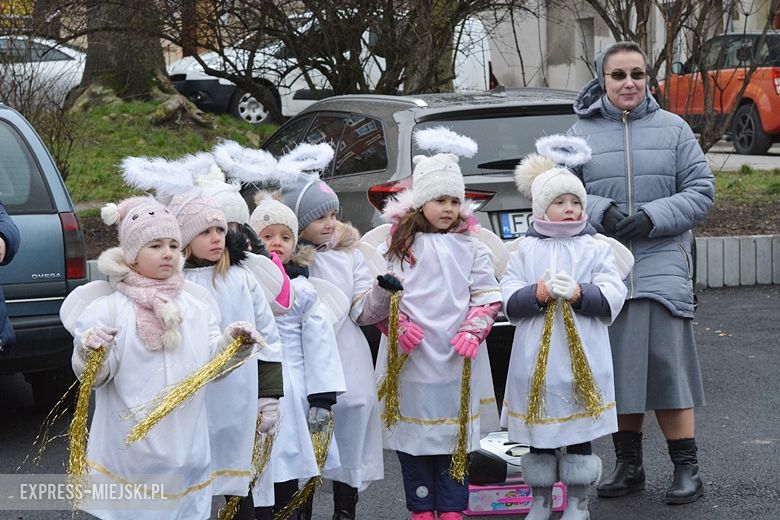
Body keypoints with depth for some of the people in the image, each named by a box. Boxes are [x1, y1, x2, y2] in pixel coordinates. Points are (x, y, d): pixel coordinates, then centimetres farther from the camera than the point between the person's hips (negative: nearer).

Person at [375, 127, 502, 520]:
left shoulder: (470, 247, 8)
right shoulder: (397, 244, 3)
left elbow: (487, 295, 5)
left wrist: (473, 330, -9)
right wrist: (398, 324, -13)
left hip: (456, 356, 1)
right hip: (410, 355, -1)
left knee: (453, 429, 5)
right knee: (414, 430, 4)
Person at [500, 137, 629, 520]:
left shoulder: (596, 249, 4)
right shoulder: (526, 251, 5)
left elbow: (613, 298, -5)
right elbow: (509, 301, -2)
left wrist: (579, 294, -20)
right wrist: (538, 293, -19)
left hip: (583, 357, -1)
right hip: (536, 358, 1)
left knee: (580, 433, 5)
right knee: (539, 432, 8)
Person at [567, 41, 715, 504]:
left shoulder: (673, 128, 5)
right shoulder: (581, 134, 6)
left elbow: (701, 191, 2)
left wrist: (653, 217, -12)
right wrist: (602, 212, -15)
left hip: (661, 266, -2)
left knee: (666, 364, -8)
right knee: (618, 369, 7)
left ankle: (687, 468, 2)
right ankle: (629, 465, 20)